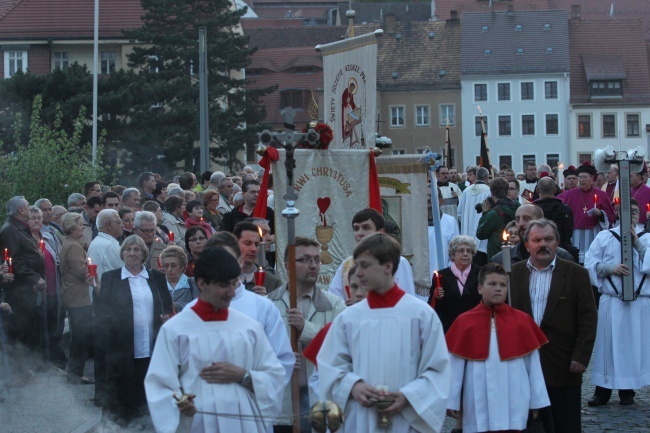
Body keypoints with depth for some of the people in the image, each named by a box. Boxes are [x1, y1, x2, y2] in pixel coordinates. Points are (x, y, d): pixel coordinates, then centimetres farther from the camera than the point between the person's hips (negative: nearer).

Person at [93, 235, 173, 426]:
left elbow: (168, 307, 15)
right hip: (123, 350, -2)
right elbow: (101, 311, 4)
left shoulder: (157, 277, 13)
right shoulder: (110, 278, 6)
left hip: (151, 350, 2)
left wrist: (168, 317, -2)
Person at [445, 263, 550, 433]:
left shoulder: (522, 321, 4)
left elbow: (533, 364, 7)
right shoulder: (464, 322, 2)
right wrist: (452, 400, 3)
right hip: (479, 405, 0)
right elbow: (455, 365, 4)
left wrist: (536, 400, 7)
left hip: (513, 405, 0)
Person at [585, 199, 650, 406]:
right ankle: (602, 390, 5)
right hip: (611, 301, -1)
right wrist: (611, 269, -14)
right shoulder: (605, 237, 8)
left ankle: (627, 389, 13)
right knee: (608, 343, -1)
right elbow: (590, 263, 1)